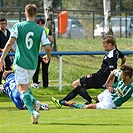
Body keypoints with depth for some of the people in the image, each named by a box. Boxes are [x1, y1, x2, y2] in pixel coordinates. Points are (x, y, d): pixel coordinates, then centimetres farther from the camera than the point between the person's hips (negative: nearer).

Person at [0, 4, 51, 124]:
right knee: (25, 86, 25)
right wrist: (48, 57, 18)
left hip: (20, 62, -3)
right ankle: (34, 102, 5)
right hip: (33, 64, 3)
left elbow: (10, 43, -11)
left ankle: (33, 111, -23)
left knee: (22, 89, -5)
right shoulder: (41, 30, 1)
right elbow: (47, 47, -3)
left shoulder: (18, 26, -4)